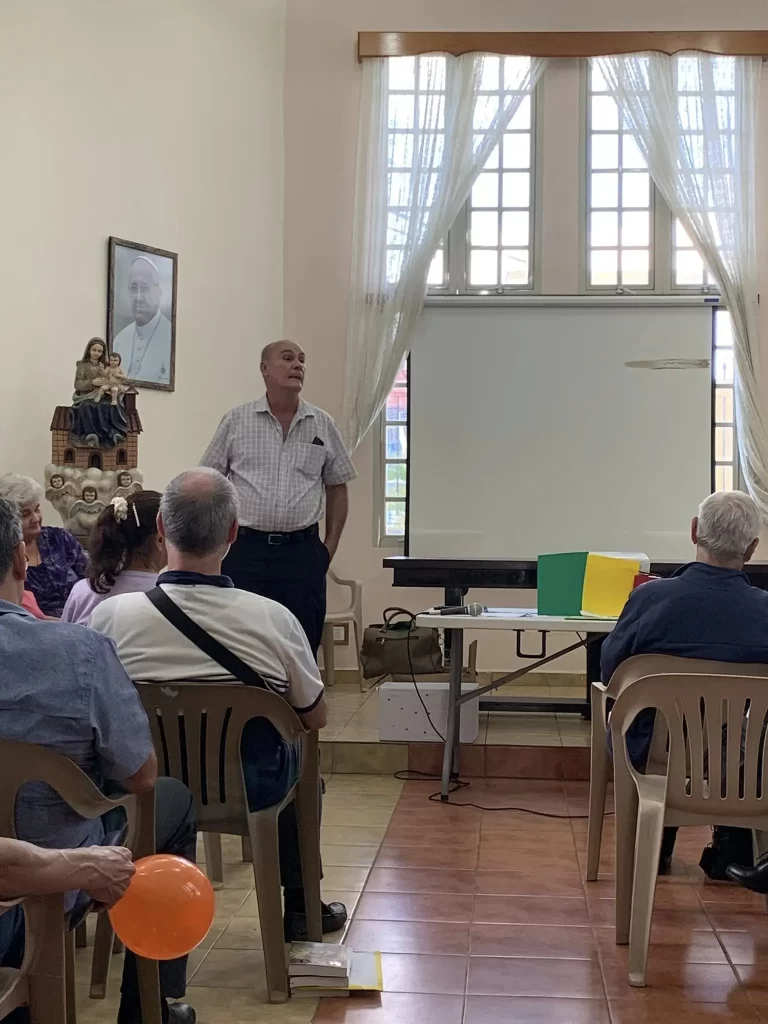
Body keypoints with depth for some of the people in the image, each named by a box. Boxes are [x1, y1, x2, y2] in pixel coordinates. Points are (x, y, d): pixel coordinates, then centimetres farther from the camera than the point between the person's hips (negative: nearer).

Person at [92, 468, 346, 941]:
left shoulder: (111, 616, -22)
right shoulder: (273, 619, -24)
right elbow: (316, 717, -7)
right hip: (250, 788, -1)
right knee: (300, 764, 31)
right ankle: (301, 909, 41)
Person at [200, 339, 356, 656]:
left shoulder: (323, 425, 7)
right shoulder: (236, 421, 2)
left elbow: (337, 487, 13)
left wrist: (330, 545, 6)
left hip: (302, 550, 2)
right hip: (245, 549, -1)